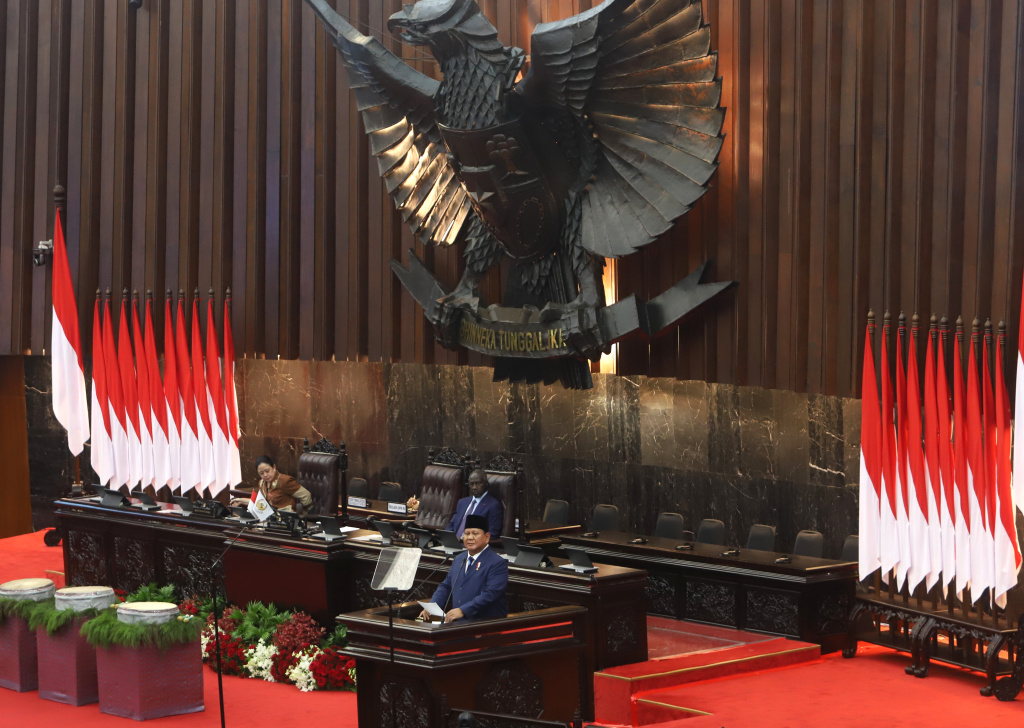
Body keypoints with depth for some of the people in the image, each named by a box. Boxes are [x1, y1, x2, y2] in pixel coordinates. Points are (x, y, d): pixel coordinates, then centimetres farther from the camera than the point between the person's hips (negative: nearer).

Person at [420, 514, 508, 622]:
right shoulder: (459, 559, 21)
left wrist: (463, 611, -25)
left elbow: (490, 594, -17)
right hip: (458, 623, 7)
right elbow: (446, 586, 24)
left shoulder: (498, 564, -6)